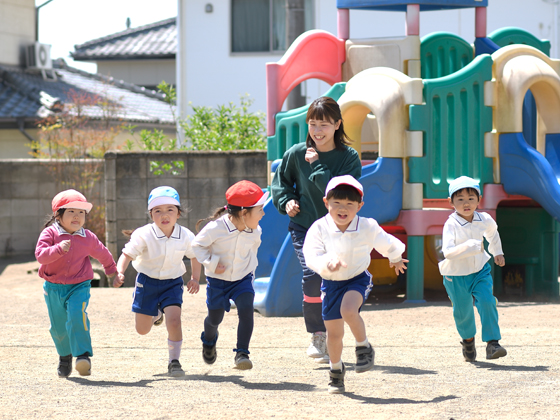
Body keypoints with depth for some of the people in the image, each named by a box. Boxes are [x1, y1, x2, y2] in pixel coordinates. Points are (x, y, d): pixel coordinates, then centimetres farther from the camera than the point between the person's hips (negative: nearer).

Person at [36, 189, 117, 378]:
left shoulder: (88, 238, -2)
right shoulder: (50, 233, -10)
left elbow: (103, 254, 18)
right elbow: (40, 255, -24)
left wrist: (111, 271, 33)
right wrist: (59, 248, -39)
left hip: (79, 286, -1)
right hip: (54, 287, 1)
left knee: (77, 316, -25)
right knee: (58, 327, 12)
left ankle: (83, 355, -24)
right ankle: (65, 356, 38)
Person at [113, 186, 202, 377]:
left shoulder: (185, 236, -11)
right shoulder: (144, 235, -20)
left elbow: (194, 256, 8)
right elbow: (127, 254, -25)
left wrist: (195, 278, -1)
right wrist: (119, 273, -43)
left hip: (172, 284, 0)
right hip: (147, 282, 0)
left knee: (174, 320, -21)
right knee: (142, 330, 10)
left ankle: (174, 362, -6)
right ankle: (155, 314, 47)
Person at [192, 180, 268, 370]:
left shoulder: (255, 231, -9)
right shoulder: (215, 228, -25)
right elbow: (198, 245, -12)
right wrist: (211, 263, -21)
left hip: (243, 279, 2)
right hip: (218, 280, -2)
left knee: (246, 310, -20)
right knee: (215, 318, 10)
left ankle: (242, 353, -14)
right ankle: (209, 340, 46)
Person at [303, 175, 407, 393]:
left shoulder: (368, 227, -12)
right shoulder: (319, 228, -15)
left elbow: (387, 244, 8)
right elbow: (311, 256, -26)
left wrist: (395, 259, 27)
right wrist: (327, 263, -47)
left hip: (358, 279, -2)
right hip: (331, 283, 2)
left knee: (348, 310, -32)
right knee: (334, 332, 8)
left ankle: (364, 347, -7)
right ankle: (336, 369, 33)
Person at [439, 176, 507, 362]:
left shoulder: (485, 220, -8)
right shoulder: (451, 225, -24)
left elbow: (493, 232, 19)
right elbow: (448, 252, -38)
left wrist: (497, 252, 23)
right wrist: (472, 246, -44)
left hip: (480, 272, 3)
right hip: (456, 276, -3)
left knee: (487, 302, -17)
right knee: (462, 311, 9)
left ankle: (492, 343, -13)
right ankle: (468, 340, 40)